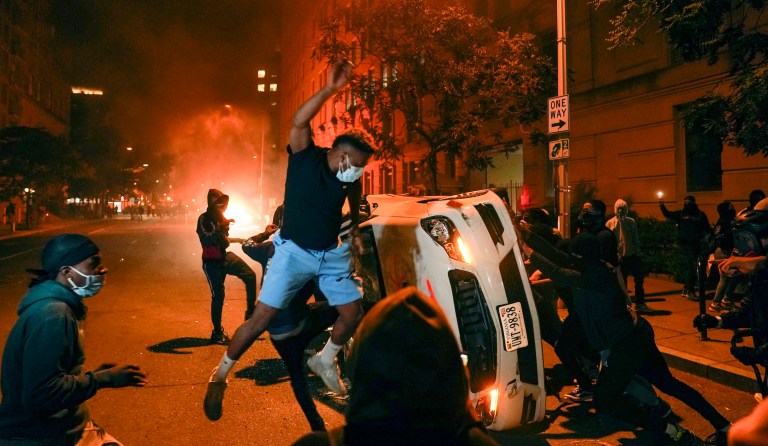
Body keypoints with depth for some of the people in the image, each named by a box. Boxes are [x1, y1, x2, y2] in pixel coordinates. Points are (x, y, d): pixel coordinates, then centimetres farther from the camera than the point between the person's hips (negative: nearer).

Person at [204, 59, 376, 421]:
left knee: (353, 314, 4)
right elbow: (299, 122, -33)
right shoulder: (306, 156, -14)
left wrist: (355, 231, 10)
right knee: (261, 319, -6)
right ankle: (220, 375, 14)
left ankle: (324, 361, 31)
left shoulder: (350, 177, -1)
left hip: (333, 254, 5)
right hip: (294, 251, -5)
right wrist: (330, 89, -39)